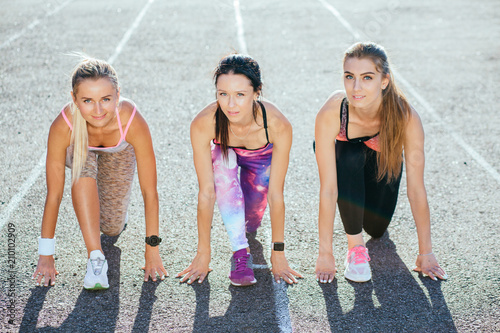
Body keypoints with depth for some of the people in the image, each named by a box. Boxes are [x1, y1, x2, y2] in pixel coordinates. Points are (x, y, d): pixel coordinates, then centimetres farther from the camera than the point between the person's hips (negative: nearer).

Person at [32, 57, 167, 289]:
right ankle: (95, 258, -28)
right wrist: (45, 255, -25)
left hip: (119, 152, 1)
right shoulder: (63, 126, -40)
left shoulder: (133, 122, -41)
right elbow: (54, 194, -31)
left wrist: (152, 250, -27)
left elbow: (149, 191, -32)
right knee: (83, 172, -36)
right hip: (78, 149, -1)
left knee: (112, 229, 1)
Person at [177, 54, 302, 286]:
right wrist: (203, 254, -29)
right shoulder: (203, 124, -38)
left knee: (250, 225, -17)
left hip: (262, 160, 0)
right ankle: (240, 252, -30)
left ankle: (246, 224, 22)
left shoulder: (277, 125, -39)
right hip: (224, 155, 0)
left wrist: (278, 254, -27)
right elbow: (206, 192, -33)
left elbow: (275, 194, -32)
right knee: (223, 161, -35)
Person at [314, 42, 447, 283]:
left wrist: (426, 252, -24)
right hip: (344, 156, -1)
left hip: (383, 159, 2)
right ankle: (355, 245, -18)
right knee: (350, 157, -36)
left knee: (376, 229, -9)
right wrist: (325, 253, -32)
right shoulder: (330, 114, -39)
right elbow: (328, 189, -36)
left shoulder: (405, 117, -37)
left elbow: (416, 189, -30)